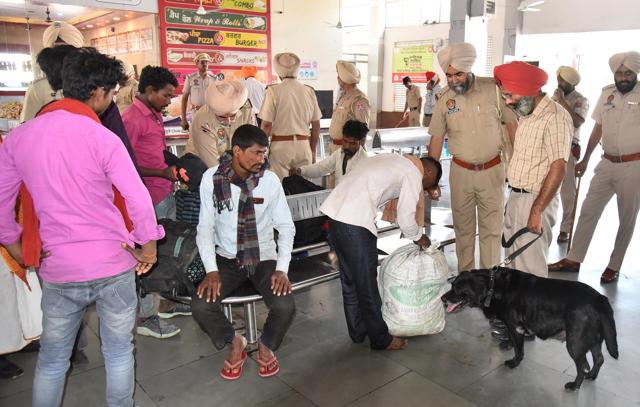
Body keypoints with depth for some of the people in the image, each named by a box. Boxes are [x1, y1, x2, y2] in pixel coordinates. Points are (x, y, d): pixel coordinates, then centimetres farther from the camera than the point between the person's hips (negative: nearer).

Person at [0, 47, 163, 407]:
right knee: (119, 352, 15)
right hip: (113, 264, -3)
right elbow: (139, 199, -18)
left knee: (52, 360, 20)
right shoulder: (102, 138, -13)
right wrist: (149, 246, -3)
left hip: (58, 269, 4)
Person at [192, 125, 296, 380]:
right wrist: (211, 270, -18)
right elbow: (205, 228, -6)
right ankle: (234, 342, 10)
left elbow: (286, 227, -4)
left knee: (285, 306, -24)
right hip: (227, 259, 1)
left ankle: (266, 346, 13)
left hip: (264, 258, 0)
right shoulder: (212, 178, -10)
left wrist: (282, 269, -15)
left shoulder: (270, 180, -9)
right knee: (201, 305, -23)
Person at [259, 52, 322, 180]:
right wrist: (313, 151, 18)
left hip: (281, 145, -3)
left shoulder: (274, 91, -6)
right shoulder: (309, 91, 4)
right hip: (303, 145, 3)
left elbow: (266, 125, -8)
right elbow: (316, 125, 8)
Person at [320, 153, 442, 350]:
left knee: (349, 279, 19)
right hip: (355, 223, -9)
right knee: (367, 284, 5)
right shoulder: (414, 173, -2)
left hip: (334, 210, 9)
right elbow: (406, 218, -3)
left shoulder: (393, 160, 24)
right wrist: (418, 237, 15)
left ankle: (357, 332, 33)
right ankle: (381, 339, 21)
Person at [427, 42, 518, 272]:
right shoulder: (445, 99, -4)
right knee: (463, 228, 12)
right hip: (461, 171, 1)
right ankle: (465, 276, 26)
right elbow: (436, 139, 1)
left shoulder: (493, 89, -8)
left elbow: (512, 123, 0)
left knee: (491, 229, 6)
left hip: (492, 170, -1)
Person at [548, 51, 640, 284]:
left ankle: (614, 266, 19)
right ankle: (573, 259, 16)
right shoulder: (607, 93, 5)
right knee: (588, 211, 6)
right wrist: (585, 160, 13)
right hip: (607, 163, 4)